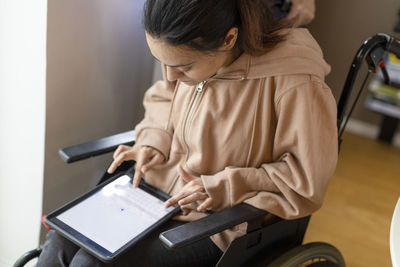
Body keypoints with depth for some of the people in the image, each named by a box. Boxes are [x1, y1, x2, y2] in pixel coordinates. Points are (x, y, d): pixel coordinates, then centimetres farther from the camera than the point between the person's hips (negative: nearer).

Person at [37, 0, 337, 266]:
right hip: (160, 185, 6)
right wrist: (154, 141, -4)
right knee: (63, 240, -7)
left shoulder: (296, 86, -27)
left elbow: (307, 182, -17)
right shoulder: (189, 55, -7)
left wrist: (222, 189, -21)